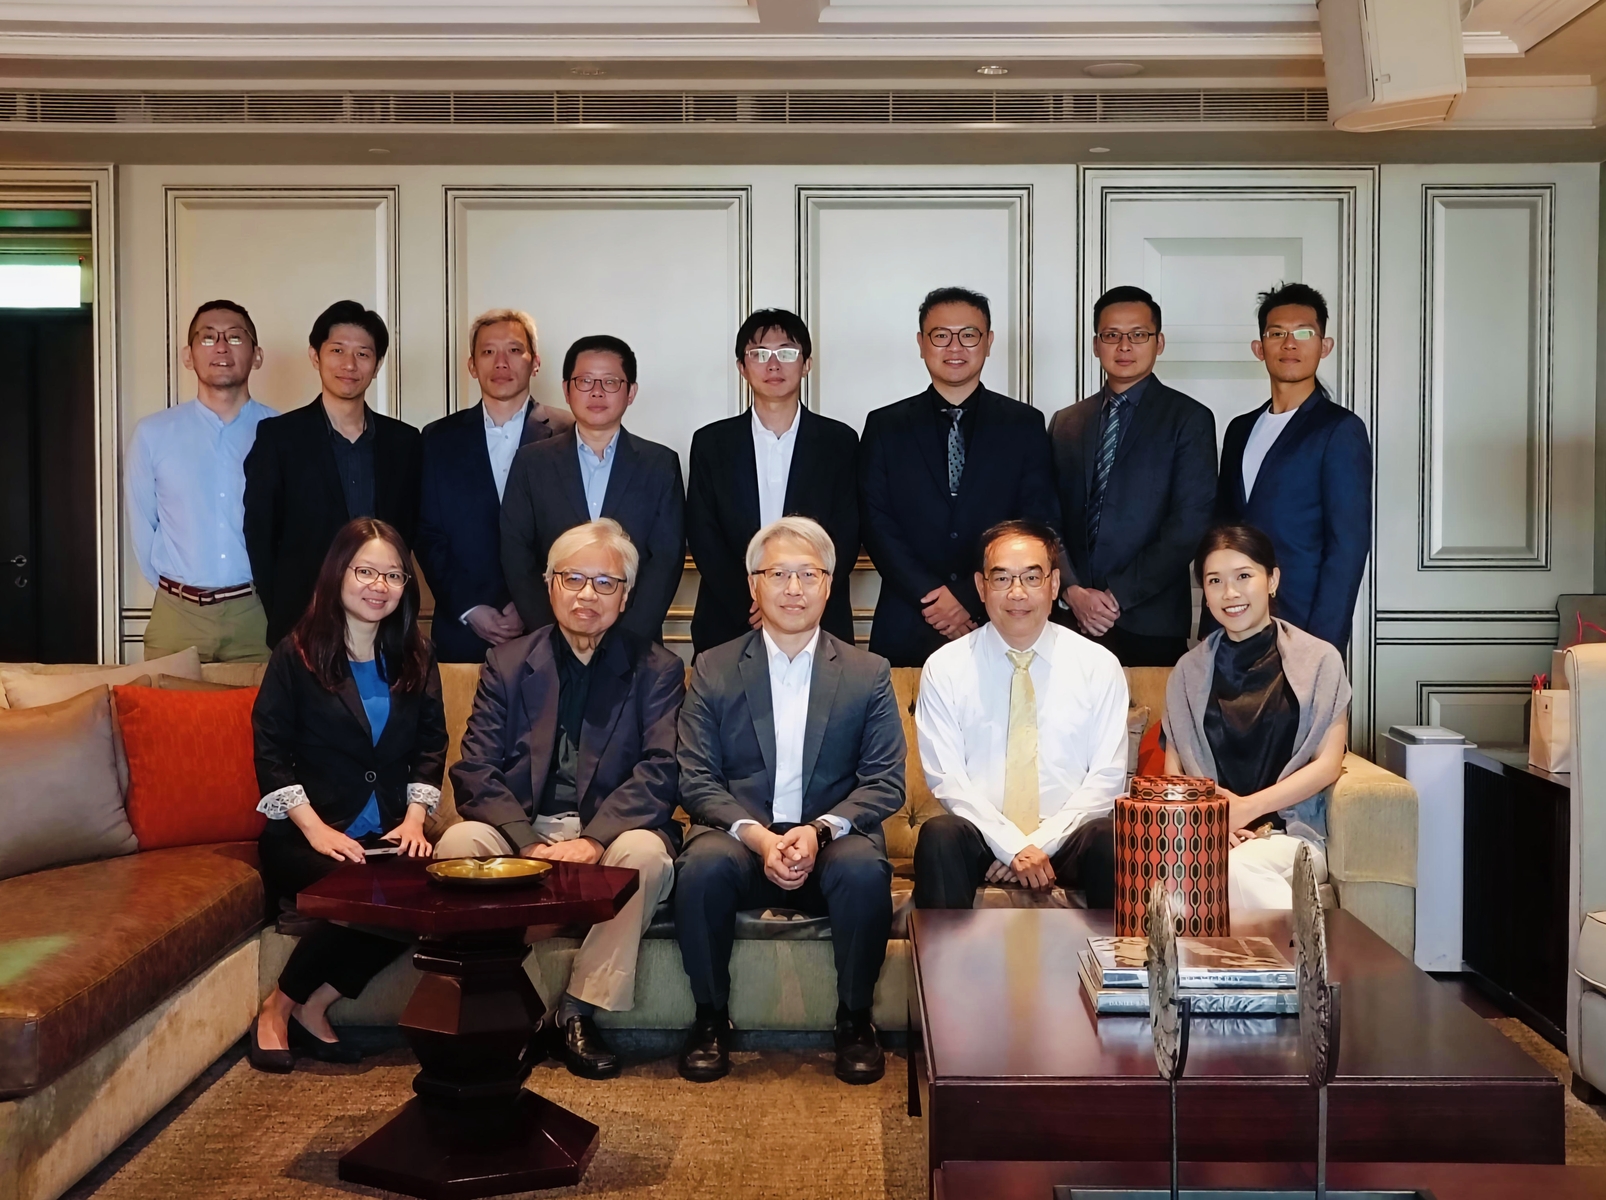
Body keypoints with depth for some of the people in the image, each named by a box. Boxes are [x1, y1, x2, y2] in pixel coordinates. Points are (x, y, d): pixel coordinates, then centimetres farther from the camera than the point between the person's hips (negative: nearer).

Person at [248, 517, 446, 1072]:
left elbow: (430, 747, 12)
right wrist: (316, 829, -15)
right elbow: (271, 753, -3)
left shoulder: (415, 660, 13)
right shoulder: (297, 655, 2)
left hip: (387, 835, 3)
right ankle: (278, 1009, -7)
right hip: (305, 836, -3)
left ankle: (306, 1007, -10)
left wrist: (415, 818, -5)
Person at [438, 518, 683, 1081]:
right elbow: (474, 770, 0)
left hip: (612, 830, -1)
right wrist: (527, 842, -18)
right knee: (458, 842, -28)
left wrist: (594, 839, -23)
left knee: (647, 853, -33)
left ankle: (578, 1012, -18)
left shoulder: (657, 669, 6)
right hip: (521, 828, 1)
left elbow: (660, 771, -7)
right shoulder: (506, 663, 10)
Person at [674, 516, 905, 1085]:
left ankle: (855, 1019, -8)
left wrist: (819, 830, -17)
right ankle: (711, 1018, -9)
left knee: (865, 867, -32)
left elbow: (885, 782, 1)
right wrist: (758, 837, -17)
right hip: (740, 839, 0)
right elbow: (696, 780, 0)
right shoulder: (713, 670, 7)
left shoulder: (868, 673, 7)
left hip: (833, 843, 0)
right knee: (704, 863, -32)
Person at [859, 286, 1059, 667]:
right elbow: (877, 525, 0)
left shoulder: (1025, 425, 5)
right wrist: (930, 597, -12)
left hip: (1001, 629, 0)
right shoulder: (885, 426, 7)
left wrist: (971, 598, -11)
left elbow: (1038, 525, -1)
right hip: (907, 631, 0)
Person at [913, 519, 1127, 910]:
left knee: (1111, 838, -32)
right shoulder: (944, 668, 4)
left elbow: (1106, 777, 1)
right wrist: (1012, 846, -15)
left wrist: (1041, 844, -11)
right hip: (982, 839, 0)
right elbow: (946, 778, -2)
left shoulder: (1099, 666, 5)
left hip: (1066, 839, 0)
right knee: (939, 835, -32)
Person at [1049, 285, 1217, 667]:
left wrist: (1118, 596, -11)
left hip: (1150, 625, -3)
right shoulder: (1065, 423, 12)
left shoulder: (1189, 419, 0)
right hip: (1072, 619, 3)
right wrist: (1072, 592, -8)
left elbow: (1189, 525, -8)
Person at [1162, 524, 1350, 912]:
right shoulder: (1189, 670, 16)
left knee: (1234, 868, -37)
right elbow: (1173, 770, 11)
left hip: (1290, 834, -2)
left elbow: (1328, 764, 2)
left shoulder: (1319, 660, 8)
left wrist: (1247, 808, -10)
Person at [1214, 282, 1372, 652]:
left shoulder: (1340, 430, -5)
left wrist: (1322, 648, -16)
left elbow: (1348, 548, -10)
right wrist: (1209, 631, 9)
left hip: (1301, 631, -5)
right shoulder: (1241, 430, 14)